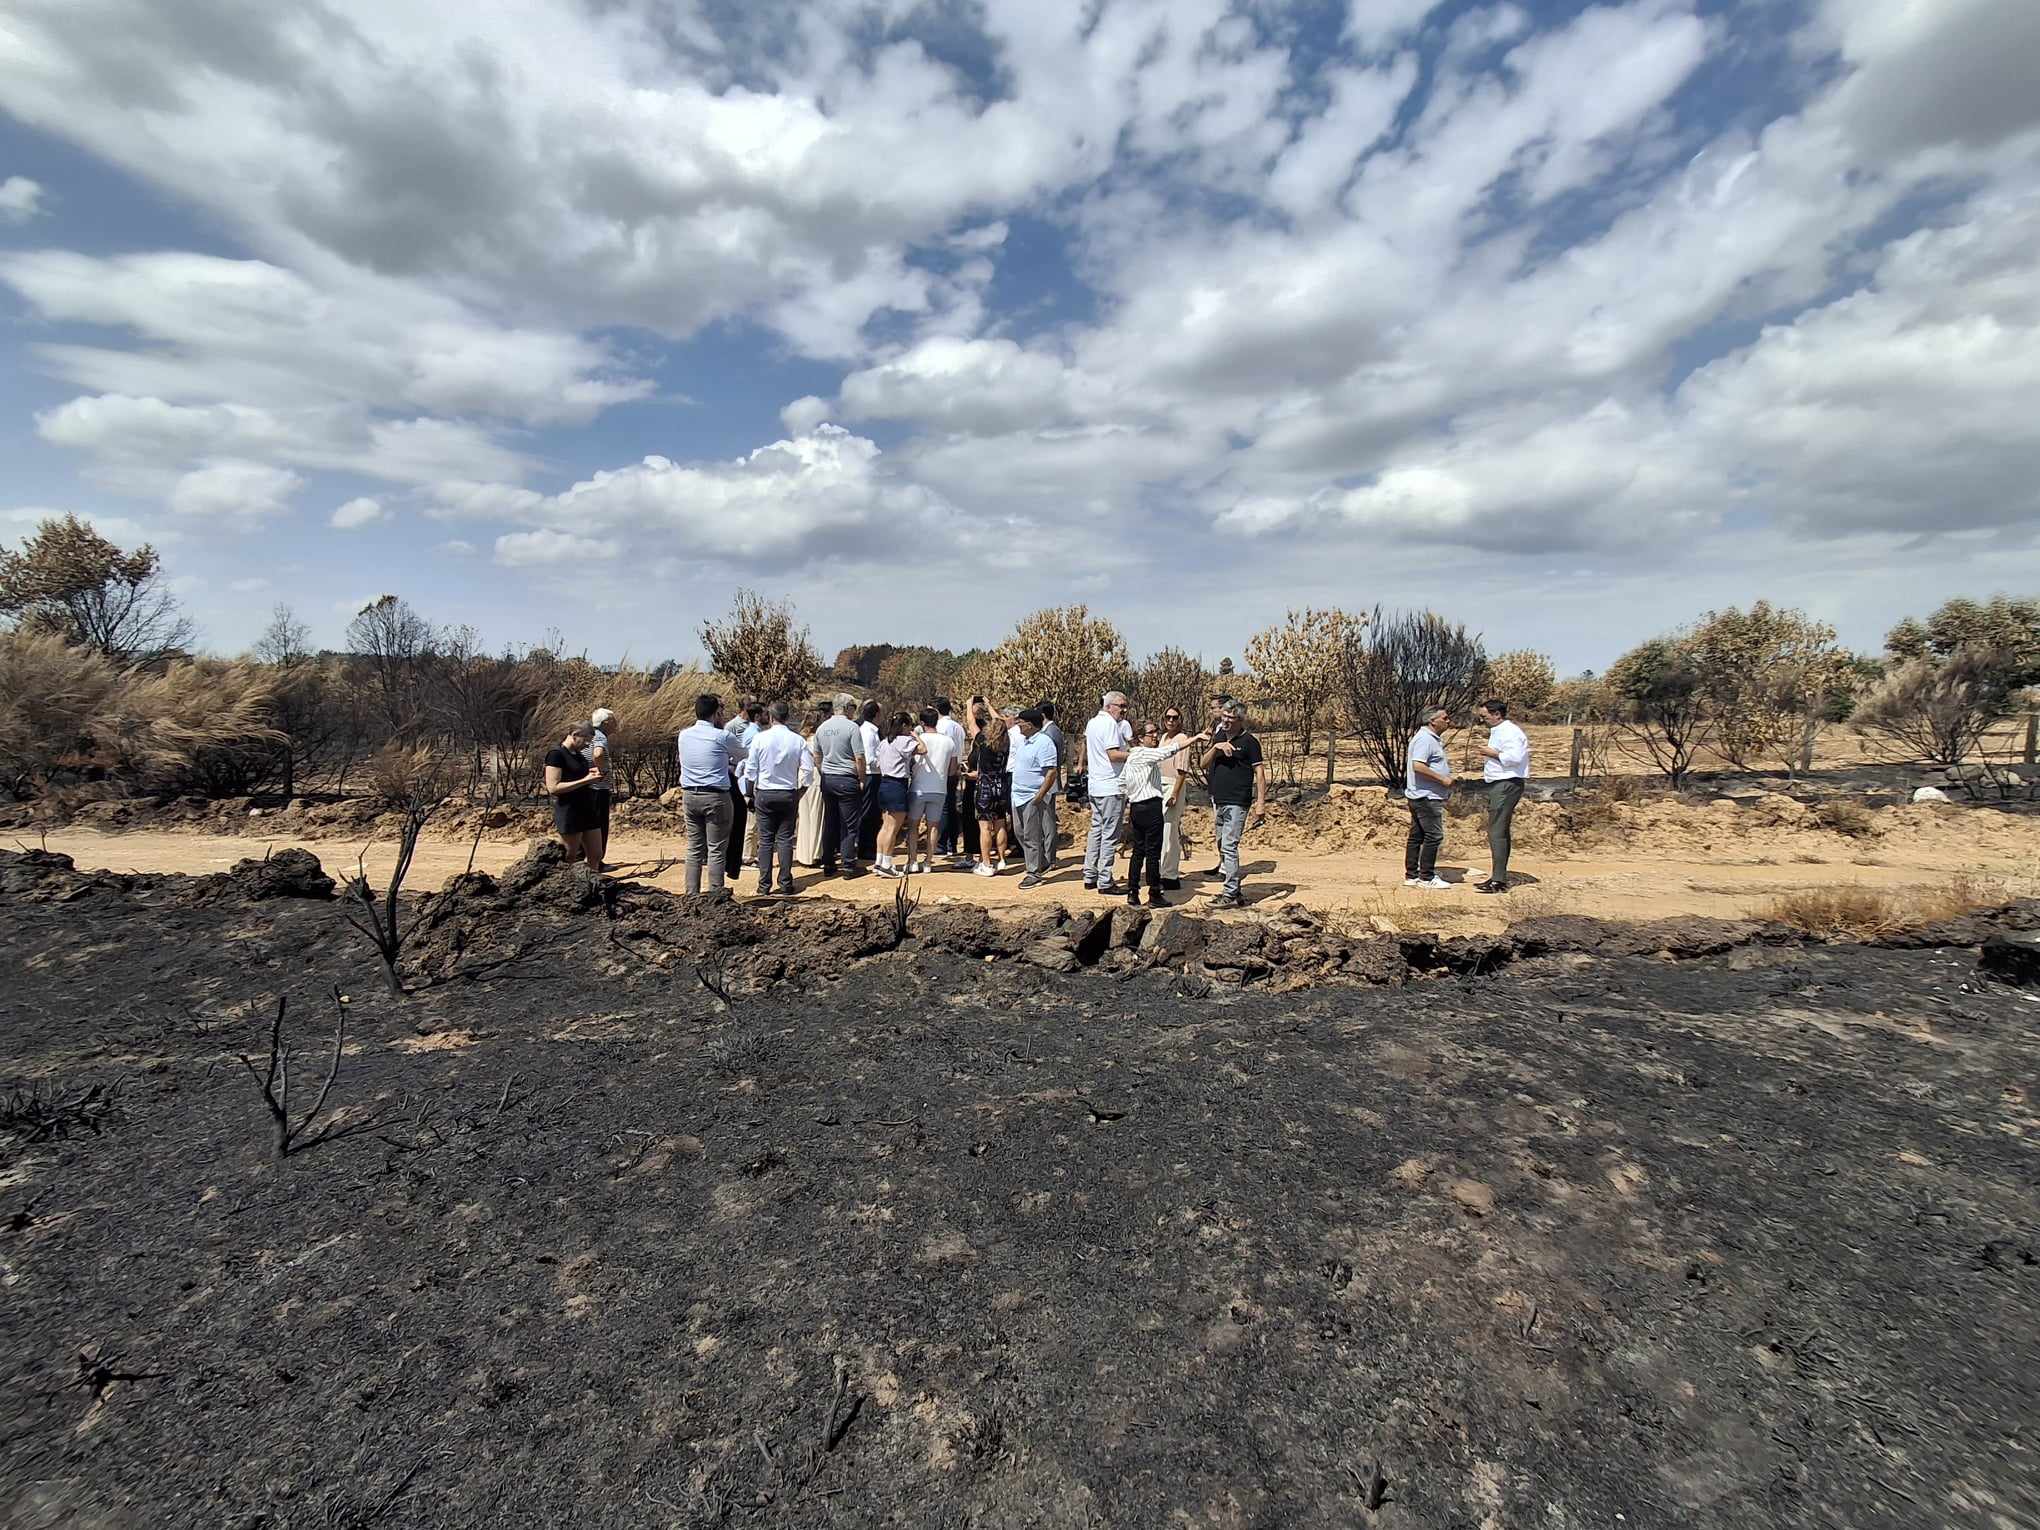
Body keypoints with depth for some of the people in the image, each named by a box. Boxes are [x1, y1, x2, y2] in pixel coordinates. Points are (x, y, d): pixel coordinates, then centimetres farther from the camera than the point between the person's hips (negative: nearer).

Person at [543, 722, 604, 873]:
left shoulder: (579, 755, 14)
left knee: (595, 856, 10)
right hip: (569, 813, -8)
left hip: (588, 809, 8)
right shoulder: (556, 753, -11)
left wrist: (592, 775, 6)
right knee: (568, 860, 0)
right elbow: (553, 787, -18)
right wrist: (584, 780, -21)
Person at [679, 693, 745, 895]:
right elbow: (743, 755, 5)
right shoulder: (722, 736, -10)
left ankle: (691, 895, 16)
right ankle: (715, 896, 1)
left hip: (689, 796, 6)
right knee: (717, 850, 0)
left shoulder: (684, 736, 7)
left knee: (694, 849, 12)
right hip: (715, 797, -6)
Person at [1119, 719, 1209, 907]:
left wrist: (1126, 804, 23)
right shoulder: (1144, 753, -12)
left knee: (1139, 850, 12)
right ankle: (1154, 896, 6)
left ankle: (1132, 894, 12)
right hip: (1151, 807, -9)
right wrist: (1193, 740, -26)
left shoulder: (1132, 756, 16)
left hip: (1136, 807, 9)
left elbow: (1121, 782, 20)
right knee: (1153, 852, -1)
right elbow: (1168, 751, -25)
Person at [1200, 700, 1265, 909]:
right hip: (1218, 800, 8)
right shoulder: (1218, 736, 14)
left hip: (1237, 802, -8)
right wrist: (1216, 747, -9)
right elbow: (1204, 763, 9)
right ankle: (1233, 889, 24)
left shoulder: (1249, 741, -6)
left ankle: (1231, 895, -7)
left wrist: (1261, 802, -16)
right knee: (1222, 846, 13)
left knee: (1229, 847, -11)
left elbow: (1259, 772, -8)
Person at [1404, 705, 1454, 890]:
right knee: (1434, 836, -7)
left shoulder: (1433, 738, 18)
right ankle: (1426, 878, -1)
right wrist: (1442, 779, -19)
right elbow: (1418, 766, -26)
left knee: (1416, 836, 12)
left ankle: (1411, 875, 16)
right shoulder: (1425, 738, -16)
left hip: (1420, 796, 11)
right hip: (1427, 796, -11)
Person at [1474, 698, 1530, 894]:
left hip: (1506, 785, -11)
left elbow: (1515, 757, -26)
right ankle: (1498, 877, 22)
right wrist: (1488, 762, 13)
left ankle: (1499, 881, -12)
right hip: (1498, 785, 11)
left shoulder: (1510, 732, -14)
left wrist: (1493, 753, -15)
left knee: (1497, 833, -12)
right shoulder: (1497, 731, 19)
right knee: (1501, 832, 15)